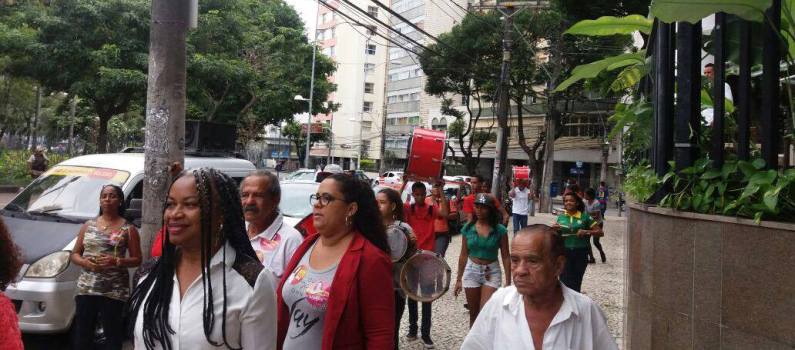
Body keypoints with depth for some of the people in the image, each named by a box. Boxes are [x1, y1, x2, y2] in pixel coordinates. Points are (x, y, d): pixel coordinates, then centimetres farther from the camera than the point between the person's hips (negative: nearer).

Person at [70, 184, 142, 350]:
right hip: (86, 288, 4)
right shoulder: (88, 225, 11)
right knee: (82, 333, 8)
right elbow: (74, 254, 15)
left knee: (113, 335, 0)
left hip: (114, 291, -3)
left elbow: (137, 259, 2)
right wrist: (85, 262, -7)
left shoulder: (128, 229, 1)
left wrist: (116, 261, -15)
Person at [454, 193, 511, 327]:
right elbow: (463, 255, 5)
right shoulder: (468, 228, -2)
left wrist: (508, 282, -8)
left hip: (492, 272, -2)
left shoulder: (500, 230, -8)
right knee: (473, 314, 11)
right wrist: (458, 279, 6)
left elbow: (505, 257, -5)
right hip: (471, 271, 3)